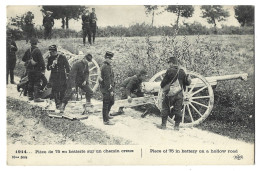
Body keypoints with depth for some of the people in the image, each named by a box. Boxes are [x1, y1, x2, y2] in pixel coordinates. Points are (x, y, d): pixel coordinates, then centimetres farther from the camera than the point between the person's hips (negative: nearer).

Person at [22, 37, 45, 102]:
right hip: (36, 69, -6)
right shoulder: (37, 51, -14)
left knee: (30, 83, 16)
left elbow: (23, 59, 13)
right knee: (37, 83, -2)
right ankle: (36, 97, -4)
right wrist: (43, 68, -5)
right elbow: (41, 61, -15)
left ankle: (30, 96, 24)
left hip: (29, 69, 6)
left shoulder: (28, 51, 3)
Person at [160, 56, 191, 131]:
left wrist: (162, 86, 15)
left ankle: (163, 124, 12)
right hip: (179, 95, 3)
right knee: (178, 110, 11)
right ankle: (177, 126, 12)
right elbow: (187, 83, 8)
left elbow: (163, 83, -6)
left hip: (169, 94, -3)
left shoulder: (169, 71, -10)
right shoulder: (182, 71, 3)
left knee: (165, 108, 10)